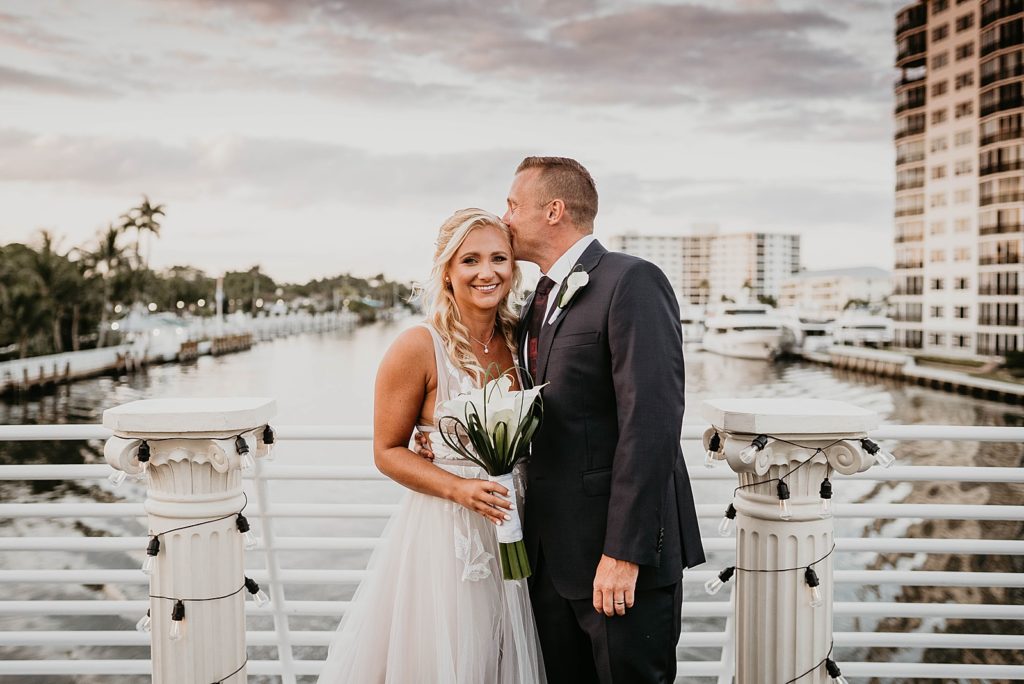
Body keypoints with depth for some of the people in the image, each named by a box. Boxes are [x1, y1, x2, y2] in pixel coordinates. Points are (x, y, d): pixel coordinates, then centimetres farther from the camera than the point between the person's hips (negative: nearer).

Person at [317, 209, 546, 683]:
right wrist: (460, 488, -21)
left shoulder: (521, 339, 1)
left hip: (510, 533, 5)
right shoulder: (419, 347, -14)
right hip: (441, 533, -4)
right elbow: (387, 452, -8)